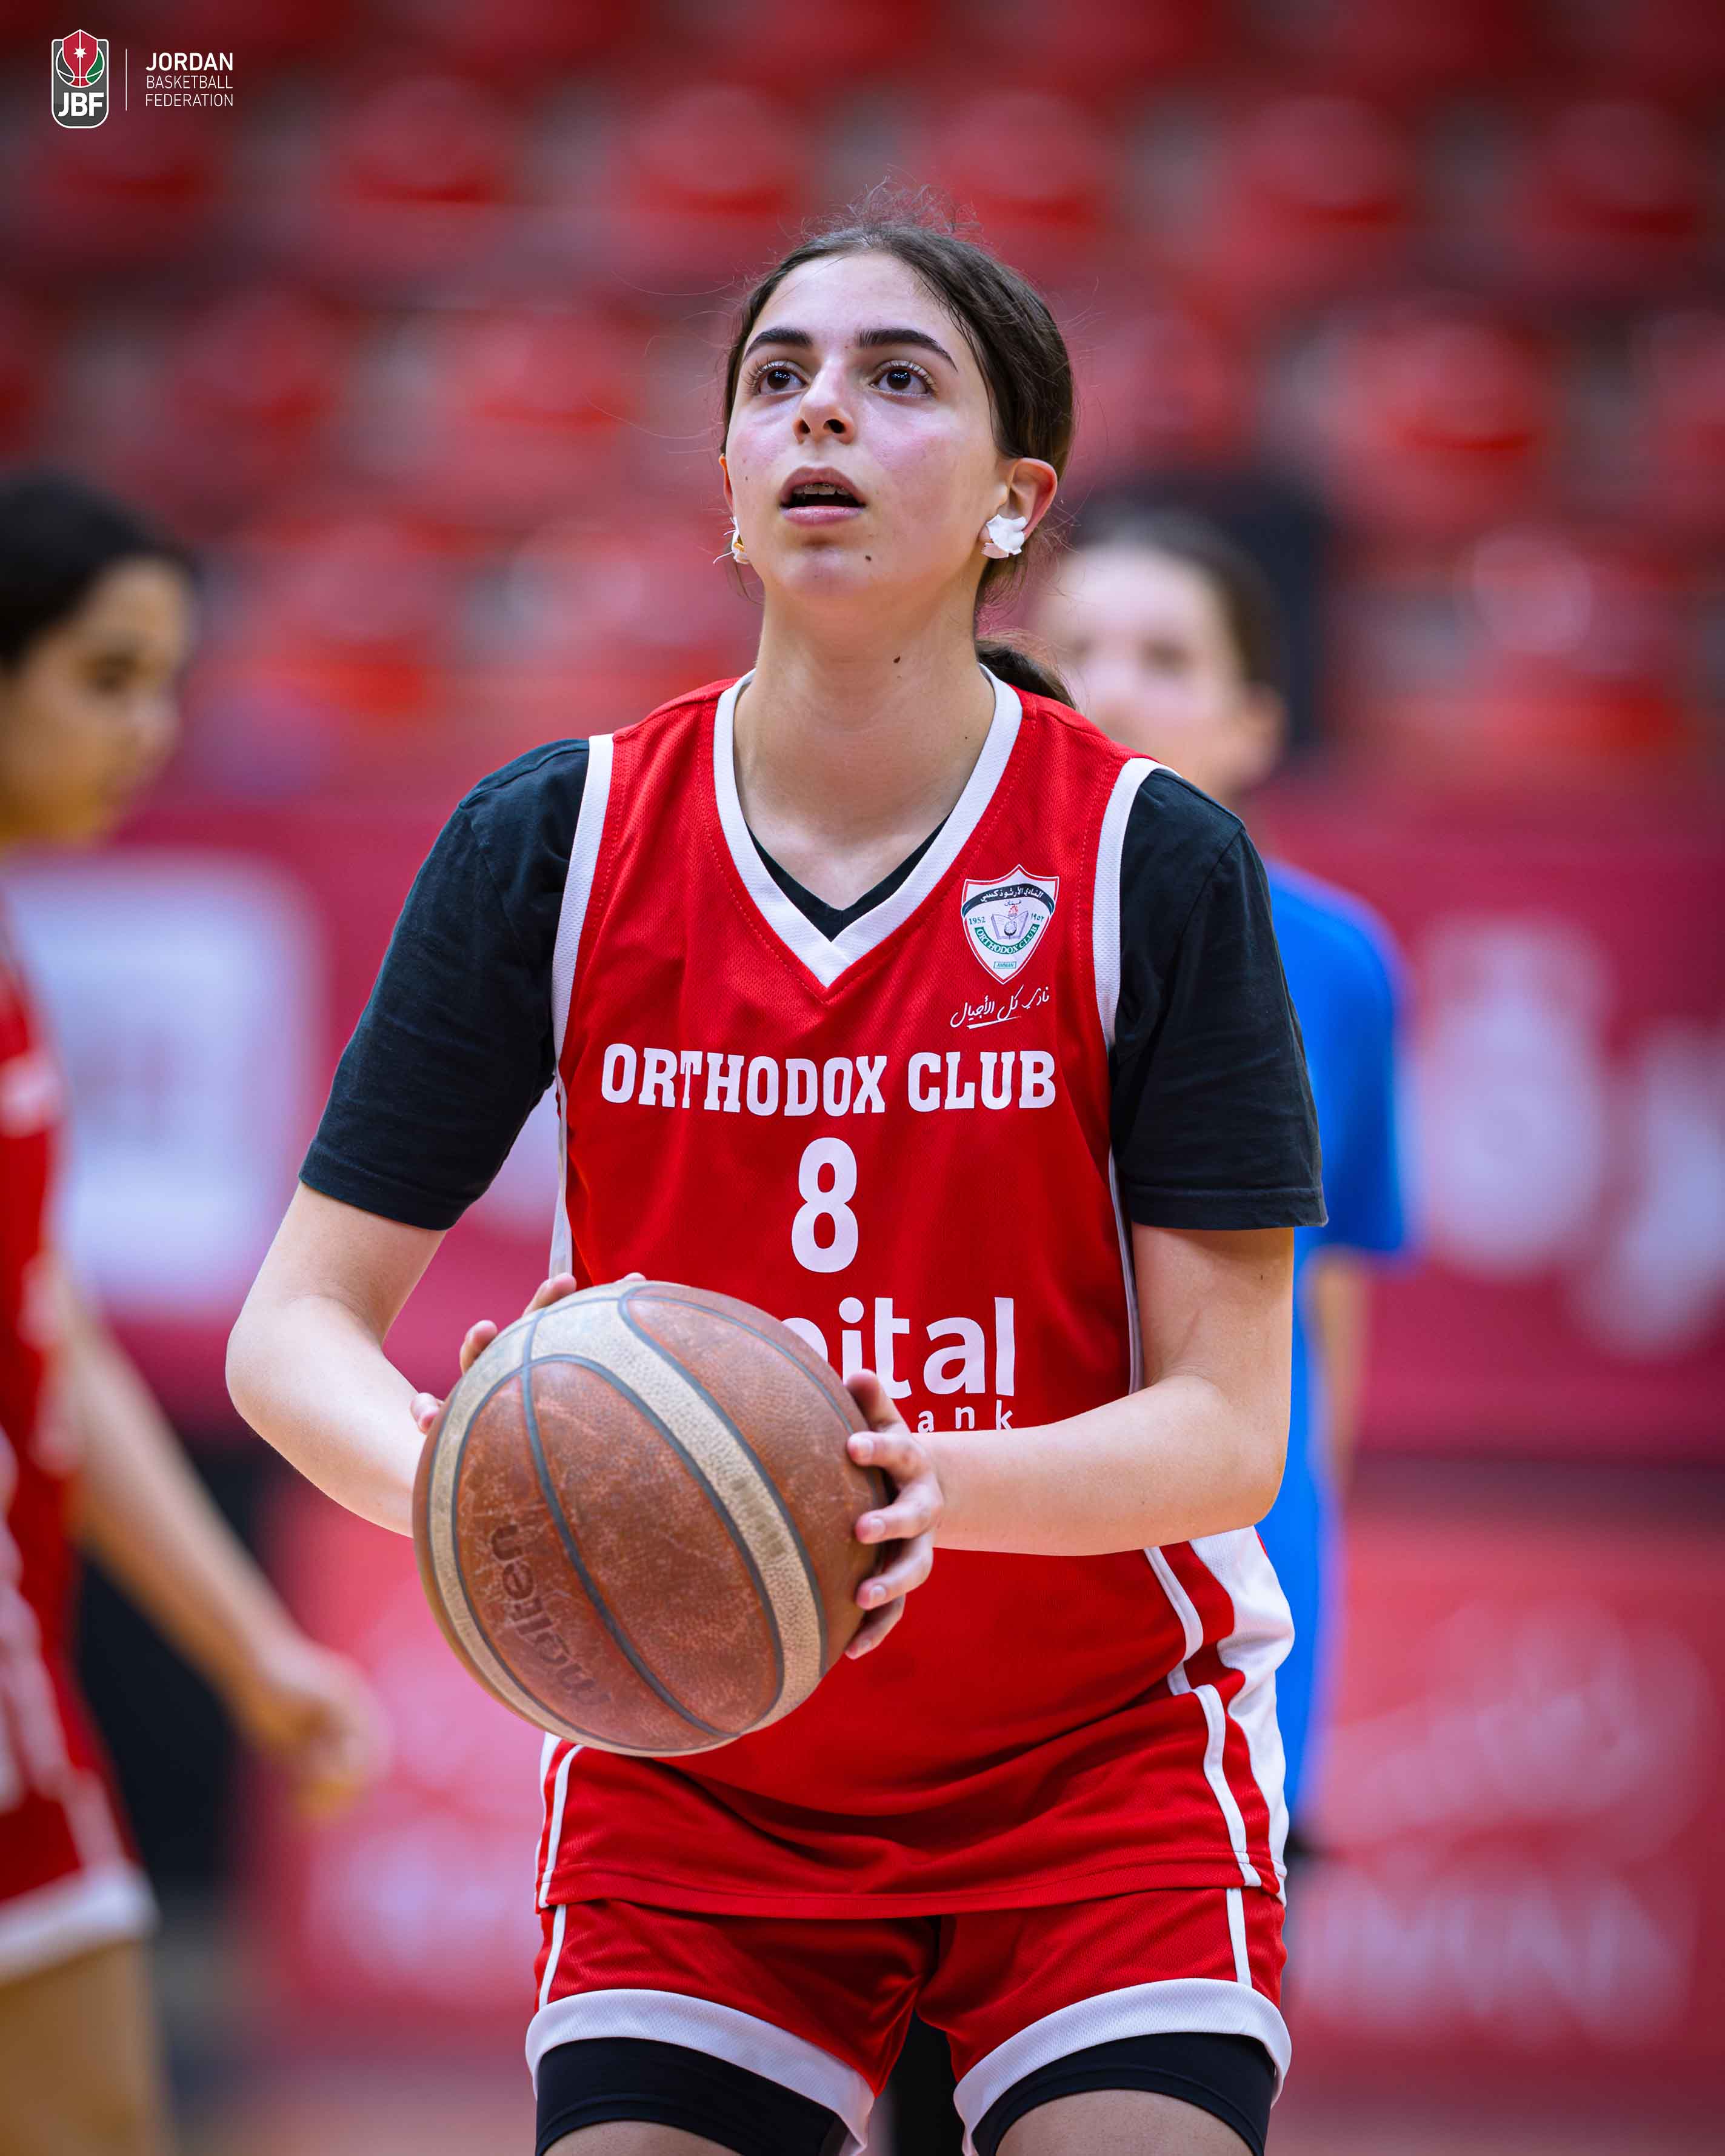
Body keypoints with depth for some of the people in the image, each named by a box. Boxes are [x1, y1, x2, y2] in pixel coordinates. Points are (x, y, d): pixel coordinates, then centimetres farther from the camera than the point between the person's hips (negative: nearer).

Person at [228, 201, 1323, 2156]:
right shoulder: (548, 846, -5)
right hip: (683, 1778, 2)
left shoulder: (1155, 863, -10)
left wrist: (936, 1487, -32)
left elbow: (1225, 1428, -12)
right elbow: (297, 1326, -5)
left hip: (1098, 1759, -1)